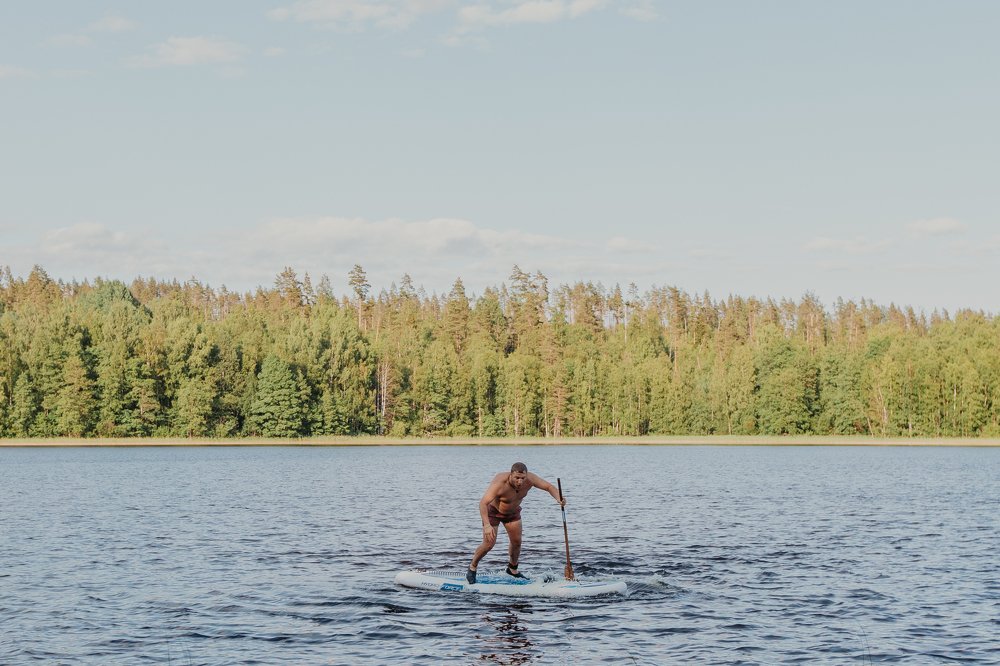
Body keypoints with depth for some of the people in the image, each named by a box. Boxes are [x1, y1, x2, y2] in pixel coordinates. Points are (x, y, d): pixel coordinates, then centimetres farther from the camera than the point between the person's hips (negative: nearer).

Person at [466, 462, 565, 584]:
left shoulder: (530, 479, -27)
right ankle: (472, 567, 15)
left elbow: (549, 487, -16)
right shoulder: (500, 483, -42)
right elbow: (483, 503, -49)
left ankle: (512, 569, 34)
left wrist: (558, 499, -38)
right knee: (489, 544, -9)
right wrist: (487, 525, -62)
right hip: (493, 511, -5)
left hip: (513, 512, 5)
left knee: (517, 542, 9)